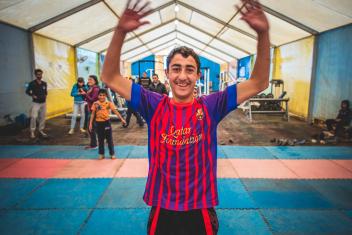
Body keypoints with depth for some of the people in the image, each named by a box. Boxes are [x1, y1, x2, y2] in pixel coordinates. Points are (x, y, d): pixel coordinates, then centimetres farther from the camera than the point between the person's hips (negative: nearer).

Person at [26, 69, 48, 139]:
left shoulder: (44, 84, 4)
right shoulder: (32, 83, -8)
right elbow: (27, 91, 3)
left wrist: (45, 95, 4)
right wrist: (33, 95, -9)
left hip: (43, 103, 5)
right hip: (35, 103, -4)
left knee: (42, 117, 8)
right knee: (34, 117, -10)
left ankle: (41, 130, 20)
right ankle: (32, 131, 1)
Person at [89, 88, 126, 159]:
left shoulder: (109, 103, -5)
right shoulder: (95, 104, 0)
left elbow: (115, 111, -9)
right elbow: (93, 114, 6)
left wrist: (121, 119, -17)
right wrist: (90, 123, 3)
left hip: (106, 122, -2)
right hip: (99, 123, 2)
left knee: (109, 139, 5)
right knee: (100, 139, 11)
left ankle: (112, 154, 15)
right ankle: (101, 154, 23)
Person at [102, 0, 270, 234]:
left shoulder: (211, 107, -9)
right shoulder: (154, 106, -8)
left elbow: (259, 83, -10)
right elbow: (110, 77, -10)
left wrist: (263, 33, -23)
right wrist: (120, 32, -25)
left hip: (201, 212, 0)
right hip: (162, 212, 1)